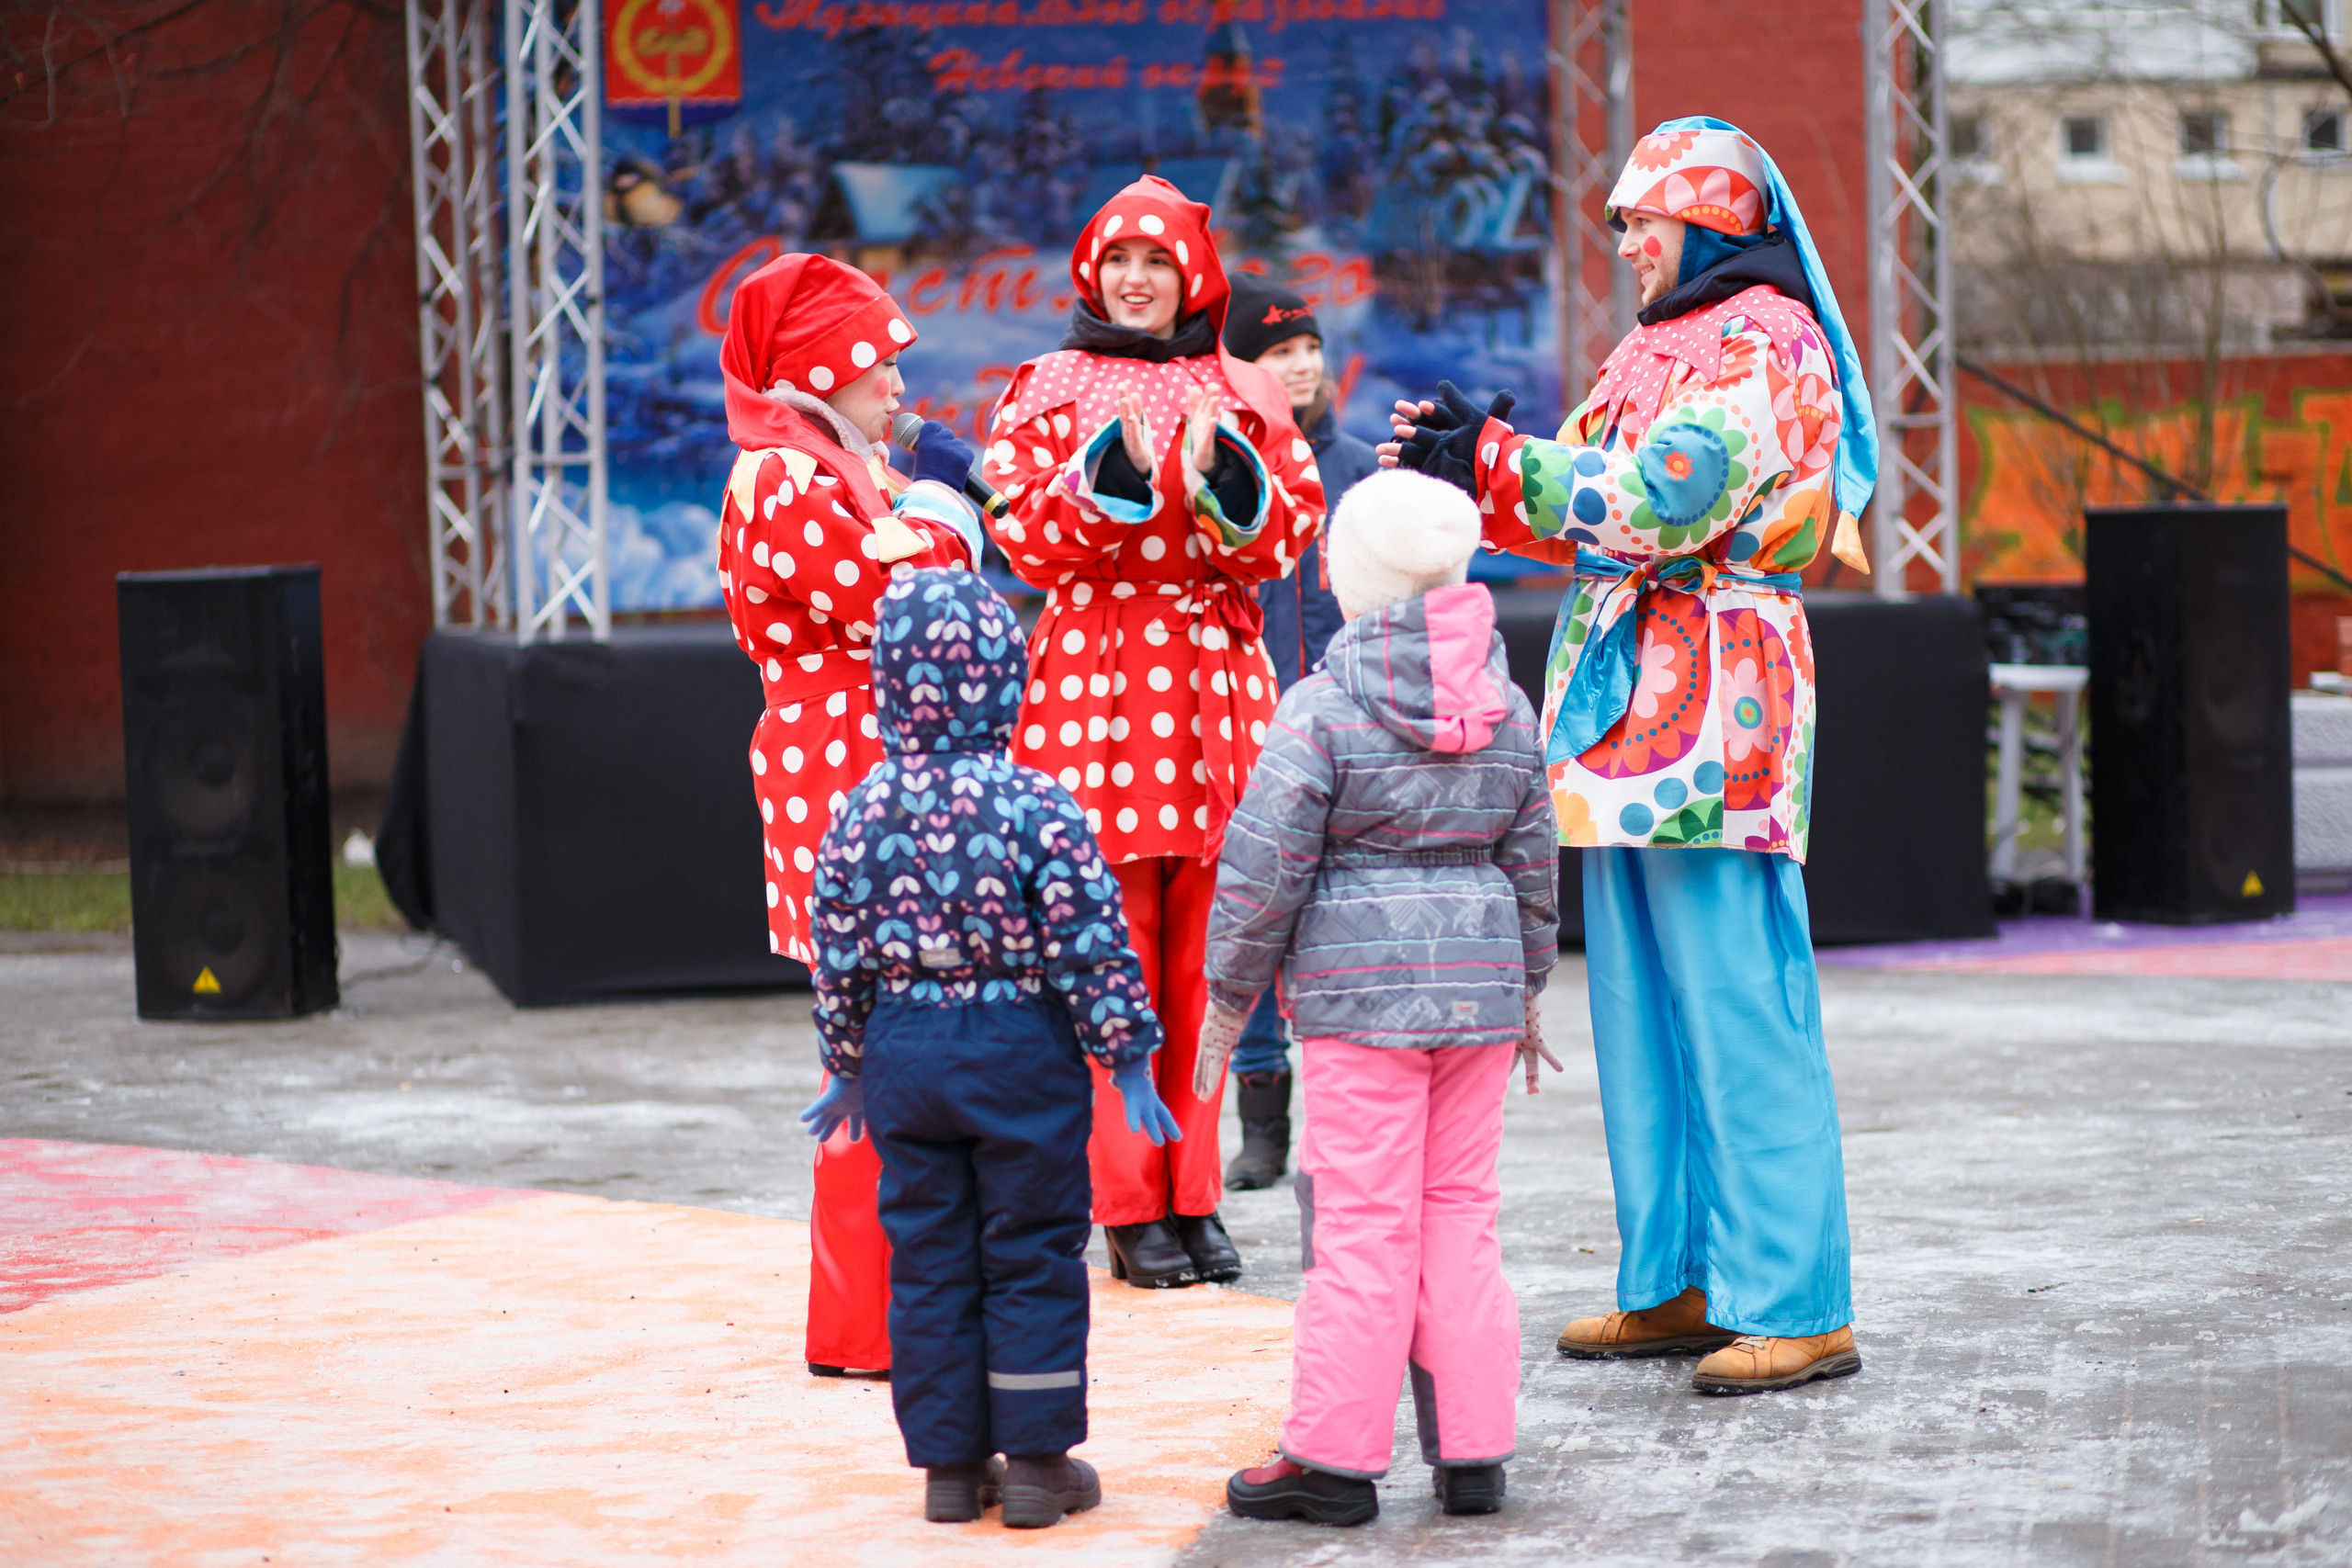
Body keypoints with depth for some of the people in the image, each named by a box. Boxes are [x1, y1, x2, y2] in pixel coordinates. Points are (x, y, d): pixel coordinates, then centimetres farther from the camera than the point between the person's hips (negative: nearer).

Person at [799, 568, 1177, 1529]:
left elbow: (840, 957, 4)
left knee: (928, 1260, 12)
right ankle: (1036, 1464, 10)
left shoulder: (862, 813, -2)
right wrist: (1128, 1062, -5)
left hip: (904, 1054, 3)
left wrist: (848, 1069, 17)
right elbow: (1092, 946, -14)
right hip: (1023, 1052, -3)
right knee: (1033, 1258, 7)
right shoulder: (1036, 807, -14)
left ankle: (950, 1464, 16)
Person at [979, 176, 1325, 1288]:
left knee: (1201, 955, 4)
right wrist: (1113, 472, -17)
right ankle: (1128, 1207, 2)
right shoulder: (1047, 392, 7)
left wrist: (1225, 479, -12)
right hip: (1095, 680, -2)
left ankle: (1193, 1195, 12)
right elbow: (1025, 539, -3)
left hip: (1214, 684, 2)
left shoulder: (1242, 396, 13)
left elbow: (1292, 535, 6)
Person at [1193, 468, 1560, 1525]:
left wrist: (1230, 993, 1)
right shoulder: (1508, 709, 8)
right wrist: (1526, 992, 26)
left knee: (1361, 1224, -3)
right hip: (1480, 986, 5)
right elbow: (1532, 861, 15)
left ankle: (1335, 1457, 2)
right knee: (1462, 1212, 10)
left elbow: (1269, 865, -10)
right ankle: (1473, 1454, 12)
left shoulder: (1322, 708, -10)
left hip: (1359, 990, -5)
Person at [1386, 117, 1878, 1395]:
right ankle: (1675, 1284, 20)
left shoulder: (1767, 345, -8)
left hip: (1715, 713, -10)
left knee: (1739, 1013, -10)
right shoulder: (1659, 350, 21)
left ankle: (1796, 1308, -8)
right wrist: (1471, 463, 3)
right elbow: (1588, 514, 18)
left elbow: (1661, 500, -20)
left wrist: (1494, 464, -17)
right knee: (1643, 1014, 12)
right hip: (1627, 710, 10)